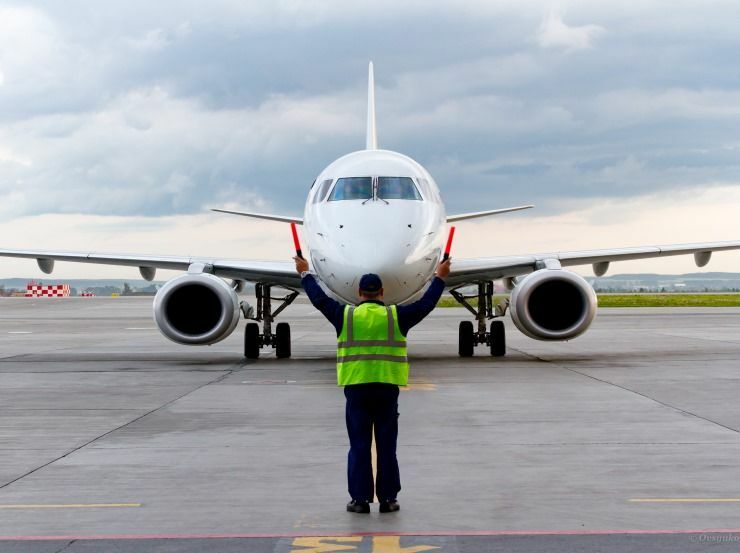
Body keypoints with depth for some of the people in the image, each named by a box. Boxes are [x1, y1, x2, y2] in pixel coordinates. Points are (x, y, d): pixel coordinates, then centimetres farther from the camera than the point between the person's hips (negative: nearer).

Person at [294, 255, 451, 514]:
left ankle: (360, 499, 4)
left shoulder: (345, 315, 2)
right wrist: (439, 278, 22)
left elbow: (320, 299, 12)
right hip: (387, 389, 0)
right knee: (386, 447, 5)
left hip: (356, 388, 0)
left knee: (359, 447, 4)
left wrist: (305, 274, 27)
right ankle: (387, 499, 7)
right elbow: (426, 304, 8)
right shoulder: (396, 316, 0)